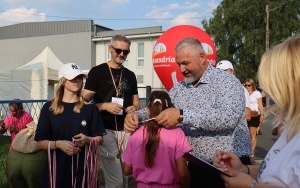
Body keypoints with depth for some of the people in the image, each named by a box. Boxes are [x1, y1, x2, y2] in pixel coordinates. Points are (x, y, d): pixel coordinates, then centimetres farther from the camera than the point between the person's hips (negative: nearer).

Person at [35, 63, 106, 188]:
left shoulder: (90, 107, 2)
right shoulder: (49, 108, 1)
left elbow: (99, 138, 5)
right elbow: (41, 142, 1)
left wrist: (87, 140, -15)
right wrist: (58, 144, -17)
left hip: (83, 166, 1)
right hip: (58, 167, 0)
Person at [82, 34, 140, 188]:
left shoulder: (130, 75, 13)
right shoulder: (97, 72, -2)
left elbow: (136, 102, 19)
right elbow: (84, 102, -5)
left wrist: (134, 108, -3)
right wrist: (105, 106, -19)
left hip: (126, 129, 5)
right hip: (106, 130, -5)